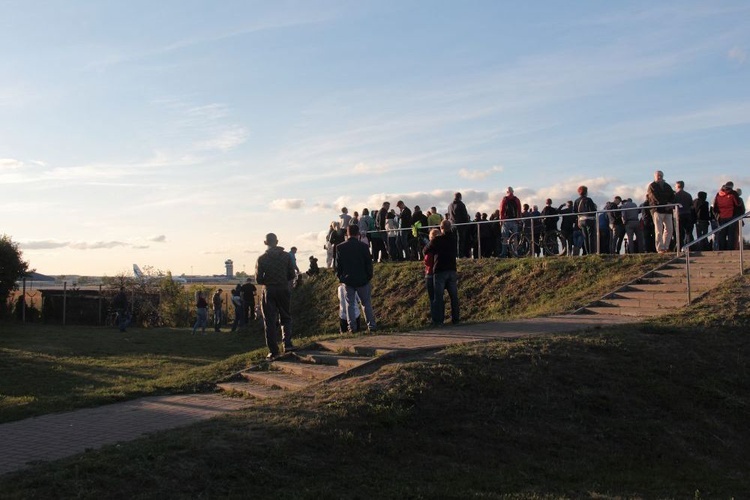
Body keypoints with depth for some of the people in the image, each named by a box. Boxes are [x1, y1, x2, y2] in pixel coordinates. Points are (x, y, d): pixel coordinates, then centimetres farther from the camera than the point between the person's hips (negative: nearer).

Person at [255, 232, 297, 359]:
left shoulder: (261, 259, -6)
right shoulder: (286, 256, -2)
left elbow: (258, 279, -5)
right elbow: (292, 274, 0)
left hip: (268, 292, -1)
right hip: (284, 290, 1)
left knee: (269, 322, 4)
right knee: (285, 318, 15)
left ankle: (273, 351, 2)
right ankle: (287, 344, -3)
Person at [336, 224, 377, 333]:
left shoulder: (340, 247, -4)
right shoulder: (363, 246, -9)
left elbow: (338, 264, 2)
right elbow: (369, 263, -4)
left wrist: (340, 277, 14)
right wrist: (369, 276, 8)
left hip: (348, 280, 1)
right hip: (362, 279, -1)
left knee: (350, 304, 8)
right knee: (367, 303, 9)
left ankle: (352, 327, 4)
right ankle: (371, 325, 9)